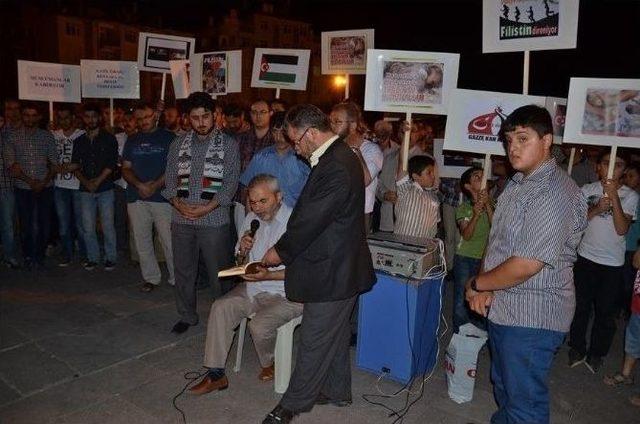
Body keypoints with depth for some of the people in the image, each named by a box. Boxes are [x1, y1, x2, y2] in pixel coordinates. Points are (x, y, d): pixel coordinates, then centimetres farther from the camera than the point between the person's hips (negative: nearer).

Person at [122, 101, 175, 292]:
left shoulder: (168, 138, 3)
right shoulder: (132, 141, 16)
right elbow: (125, 169, 11)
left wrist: (155, 185, -14)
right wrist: (140, 185, -8)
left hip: (162, 197, -4)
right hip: (136, 198, 5)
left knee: (169, 240, -6)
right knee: (142, 241, 8)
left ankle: (176, 278, 4)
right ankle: (151, 278, 20)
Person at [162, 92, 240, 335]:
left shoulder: (228, 145, 0)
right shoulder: (179, 144, 11)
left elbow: (231, 182, -6)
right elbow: (170, 178, 9)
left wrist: (207, 208, -14)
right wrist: (178, 204, -7)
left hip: (214, 219, -4)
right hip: (181, 219, 4)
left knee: (218, 272, 2)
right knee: (183, 270, 12)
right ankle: (187, 316, 29)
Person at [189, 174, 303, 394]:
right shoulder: (251, 218, 7)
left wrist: (268, 275, -26)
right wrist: (243, 251, -7)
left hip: (287, 293, -6)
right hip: (253, 287, 6)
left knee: (259, 325, -26)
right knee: (221, 307, -15)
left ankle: (269, 364, 8)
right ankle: (216, 374, -6)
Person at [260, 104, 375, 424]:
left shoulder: (336, 168, -26)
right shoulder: (337, 157, 6)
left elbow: (310, 220, -23)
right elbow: (309, 213, 11)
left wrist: (281, 251, -7)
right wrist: (286, 248, 7)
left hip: (331, 272, -10)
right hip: (338, 266, 10)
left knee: (314, 341, 6)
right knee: (335, 334, 23)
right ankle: (337, 391, 40)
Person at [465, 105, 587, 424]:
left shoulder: (554, 193, -23)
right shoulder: (518, 183, 10)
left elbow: (525, 266, -26)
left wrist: (476, 284, -11)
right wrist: (485, 288, -3)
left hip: (532, 316, -9)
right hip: (502, 307, 9)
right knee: (504, 386, 25)